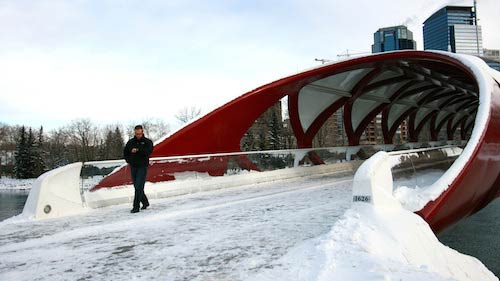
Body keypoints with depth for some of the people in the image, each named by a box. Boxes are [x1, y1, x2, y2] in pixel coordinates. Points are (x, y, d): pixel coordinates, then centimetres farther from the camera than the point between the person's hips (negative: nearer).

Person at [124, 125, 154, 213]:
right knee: (137, 187, 12)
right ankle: (145, 202, 30)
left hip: (142, 167, -5)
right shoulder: (130, 142, 9)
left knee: (139, 187, -11)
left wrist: (138, 150, -30)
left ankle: (136, 207, -8)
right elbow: (125, 152, 20)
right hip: (133, 167, 5)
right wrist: (129, 160, 7)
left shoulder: (147, 142, -2)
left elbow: (149, 151, -20)